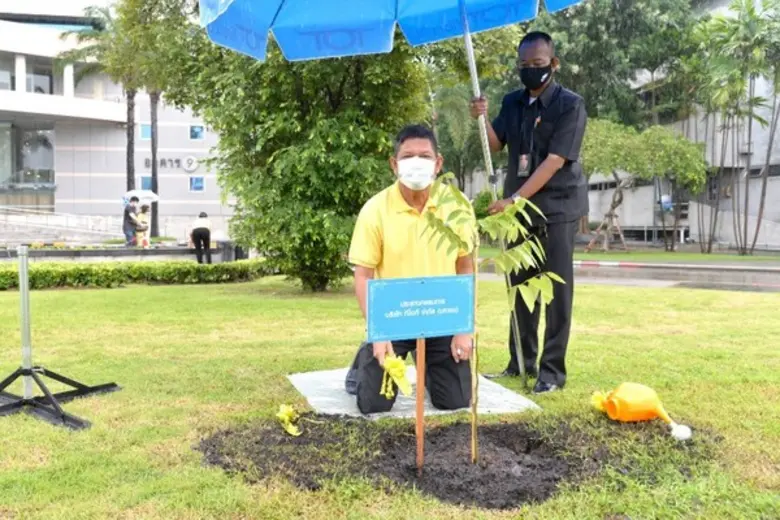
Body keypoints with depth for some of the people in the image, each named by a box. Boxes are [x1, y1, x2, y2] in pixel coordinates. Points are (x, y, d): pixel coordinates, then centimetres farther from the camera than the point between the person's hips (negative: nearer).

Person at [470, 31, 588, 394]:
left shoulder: (570, 105, -10)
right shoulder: (512, 102, 9)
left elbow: (555, 160, -19)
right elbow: (497, 145, 5)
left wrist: (514, 199, -25)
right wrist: (483, 120, -15)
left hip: (557, 207, -6)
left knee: (556, 289, -2)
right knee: (520, 285, 11)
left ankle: (553, 370, 5)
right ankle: (521, 361, 23)